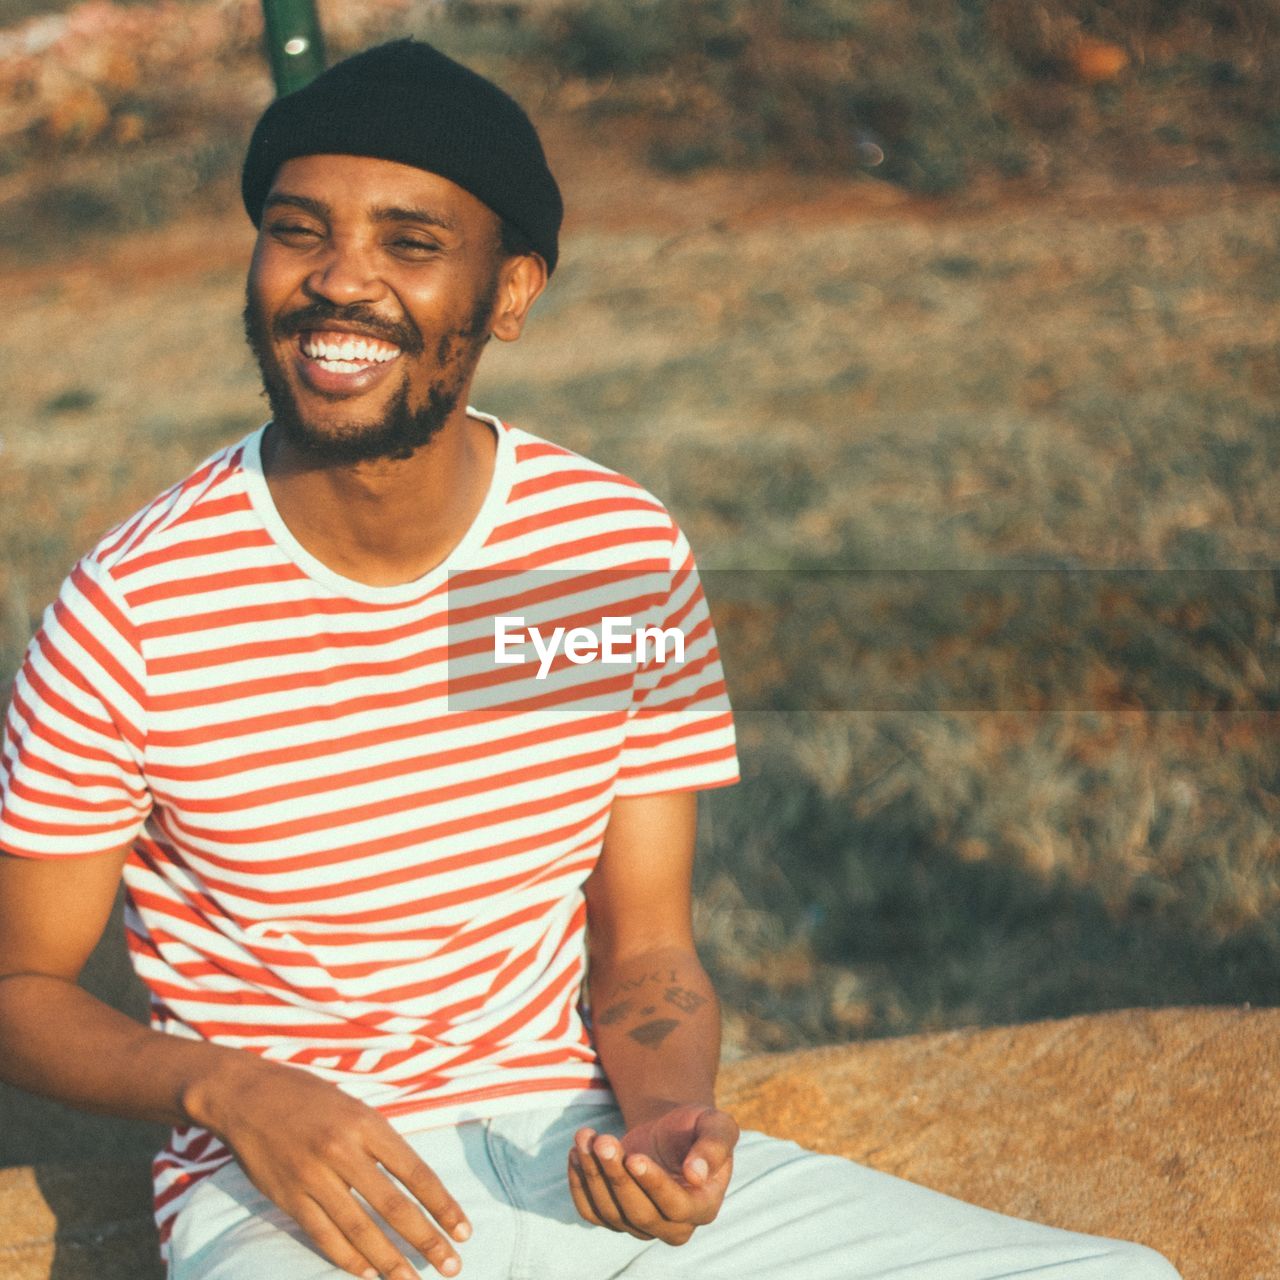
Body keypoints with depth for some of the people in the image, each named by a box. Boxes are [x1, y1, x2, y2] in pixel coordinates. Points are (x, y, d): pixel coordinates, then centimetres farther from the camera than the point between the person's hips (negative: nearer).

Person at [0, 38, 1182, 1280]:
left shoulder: (629, 558, -1)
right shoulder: (132, 610, -11)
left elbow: (644, 953, 5)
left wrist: (668, 1115, -16)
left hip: (573, 1141, 5)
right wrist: (226, 1086, -20)